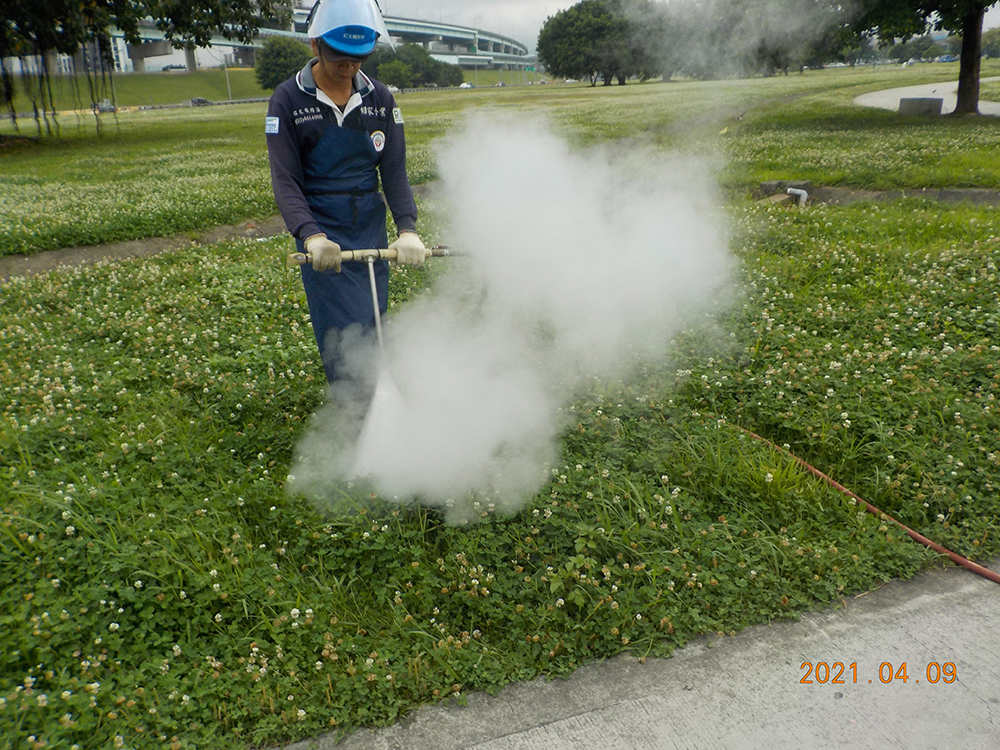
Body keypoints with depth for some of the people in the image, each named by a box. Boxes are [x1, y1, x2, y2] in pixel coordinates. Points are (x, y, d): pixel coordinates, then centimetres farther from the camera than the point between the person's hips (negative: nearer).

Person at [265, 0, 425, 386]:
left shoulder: (380, 99, 5)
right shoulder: (288, 100, -3)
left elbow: (394, 171, 2)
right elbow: (285, 180, -9)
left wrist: (407, 229, -16)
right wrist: (311, 236, -27)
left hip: (372, 232, 3)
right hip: (322, 235, -3)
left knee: (372, 331, 8)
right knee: (344, 338, -10)